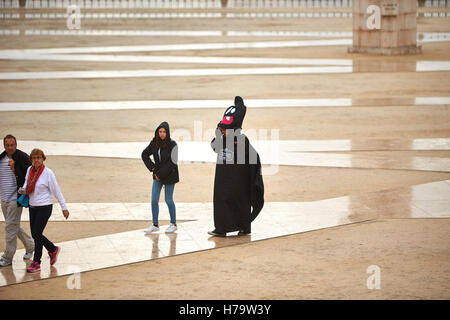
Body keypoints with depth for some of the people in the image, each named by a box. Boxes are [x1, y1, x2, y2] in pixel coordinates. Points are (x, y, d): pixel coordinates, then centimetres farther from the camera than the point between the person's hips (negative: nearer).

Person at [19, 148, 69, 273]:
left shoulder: (48, 173, -13)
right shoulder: (29, 170, 4)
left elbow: (56, 191, -9)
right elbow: (27, 184, 16)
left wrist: (64, 207, -5)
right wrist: (23, 190, -9)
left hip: (44, 207, -6)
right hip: (32, 206, 6)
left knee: (37, 234, -8)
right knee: (35, 234, 11)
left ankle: (36, 263, 3)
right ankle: (53, 249, 35)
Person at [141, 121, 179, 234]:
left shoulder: (172, 145, -14)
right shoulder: (154, 143, 0)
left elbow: (172, 163, -16)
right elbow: (144, 155, 11)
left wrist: (160, 174, -16)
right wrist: (152, 168, 1)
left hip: (169, 175, -5)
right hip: (158, 175, 5)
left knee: (168, 200, 3)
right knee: (154, 200, 0)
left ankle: (173, 224, 17)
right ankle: (155, 225, 7)